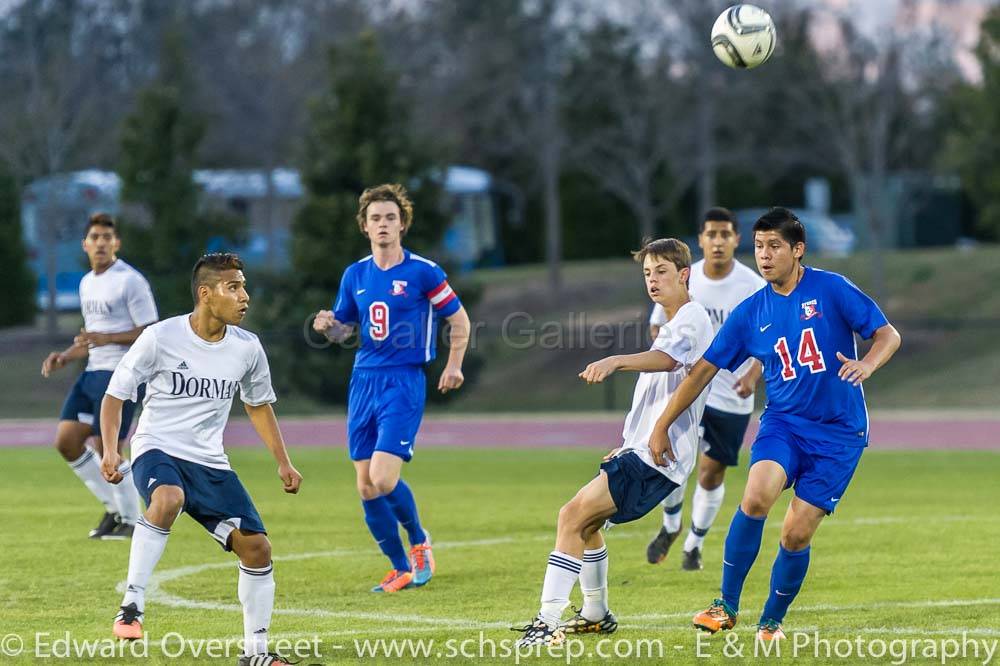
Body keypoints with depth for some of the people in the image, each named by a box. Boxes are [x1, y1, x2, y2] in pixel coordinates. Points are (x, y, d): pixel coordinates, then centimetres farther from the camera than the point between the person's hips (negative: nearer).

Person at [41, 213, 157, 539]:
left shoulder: (130, 281, -10)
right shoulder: (87, 283, 16)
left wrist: (107, 338, -23)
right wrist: (64, 357, 11)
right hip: (93, 374, 9)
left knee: (107, 450, -9)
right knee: (66, 441, 3)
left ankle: (131, 519, 8)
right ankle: (114, 507, 16)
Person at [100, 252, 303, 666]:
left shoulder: (247, 348, 2)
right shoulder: (161, 337, -11)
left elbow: (258, 405, 20)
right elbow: (115, 393, -3)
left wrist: (282, 462, 16)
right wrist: (110, 450, -16)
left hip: (210, 462, 5)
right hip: (157, 450, -5)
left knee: (256, 548, -4)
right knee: (168, 498, -39)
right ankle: (132, 606, -32)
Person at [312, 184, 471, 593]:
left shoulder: (423, 272, -4)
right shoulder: (355, 275, 10)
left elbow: (459, 319, 3)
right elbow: (345, 329, 19)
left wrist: (453, 366, -7)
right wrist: (329, 326, -4)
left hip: (404, 383, -5)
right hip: (363, 381, 5)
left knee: (383, 479, -18)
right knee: (366, 488, 2)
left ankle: (419, 543, 10)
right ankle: (401, 568, 16)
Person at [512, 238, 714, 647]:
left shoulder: (691, 318, -10)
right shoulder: (672, 325, 23)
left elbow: (667, 359, -33)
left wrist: (616, 361, -50)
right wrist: (629, 444, 31)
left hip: (655, 458, -11)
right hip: (642, 449, 11)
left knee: (573, 516, -18)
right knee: (586, 523, 20)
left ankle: (548, 623, -22)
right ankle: (596, 615, 35)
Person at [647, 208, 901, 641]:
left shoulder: (831, 290, -5)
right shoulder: (751, 313, 5)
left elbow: (887, 335, -3)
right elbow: (704, 371, 10)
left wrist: (866, 365, -25)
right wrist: (662, 426, 10)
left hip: (839, 432, -2)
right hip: (783, 422, 2)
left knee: (796, 534, -8)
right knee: (756, 496, -27)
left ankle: (772, 621, 17)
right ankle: (727, 606, -13)